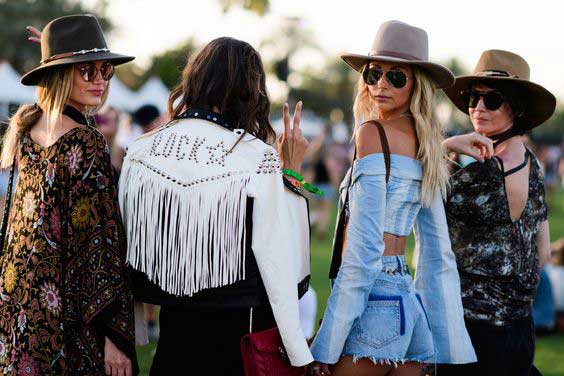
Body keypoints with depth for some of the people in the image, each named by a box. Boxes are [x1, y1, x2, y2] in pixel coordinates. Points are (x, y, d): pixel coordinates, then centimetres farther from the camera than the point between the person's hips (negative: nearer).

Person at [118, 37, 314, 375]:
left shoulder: (140, 152, -1)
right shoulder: (258, 158, -13)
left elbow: (127, 251, 6)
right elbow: (278, 260, -13)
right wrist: (291, 174, -2)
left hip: (171, 327, 4)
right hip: (240, 332, -3)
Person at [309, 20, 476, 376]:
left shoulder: (372, 132, -9)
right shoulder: (425, 145, 14)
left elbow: (363, 245, -16)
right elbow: (440, 257, 15)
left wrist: (326, 345, -16)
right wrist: (451, 346, 18)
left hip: (375, 299, -8)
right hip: (411, 303, 8)